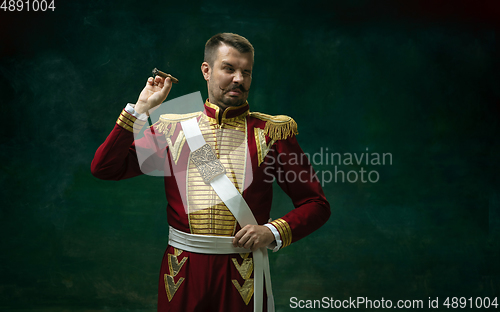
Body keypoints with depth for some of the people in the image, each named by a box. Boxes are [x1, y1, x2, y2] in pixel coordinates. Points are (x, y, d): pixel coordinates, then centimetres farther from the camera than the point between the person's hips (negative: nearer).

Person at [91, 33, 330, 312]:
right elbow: (104, 168, -2)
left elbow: (317, 204, 2)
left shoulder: (271, 131, 1)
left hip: (242, 278, -1)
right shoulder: (173, 129, 4)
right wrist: (140, 110, -5)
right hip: (182, 275, 1)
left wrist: (273, 232, -14)